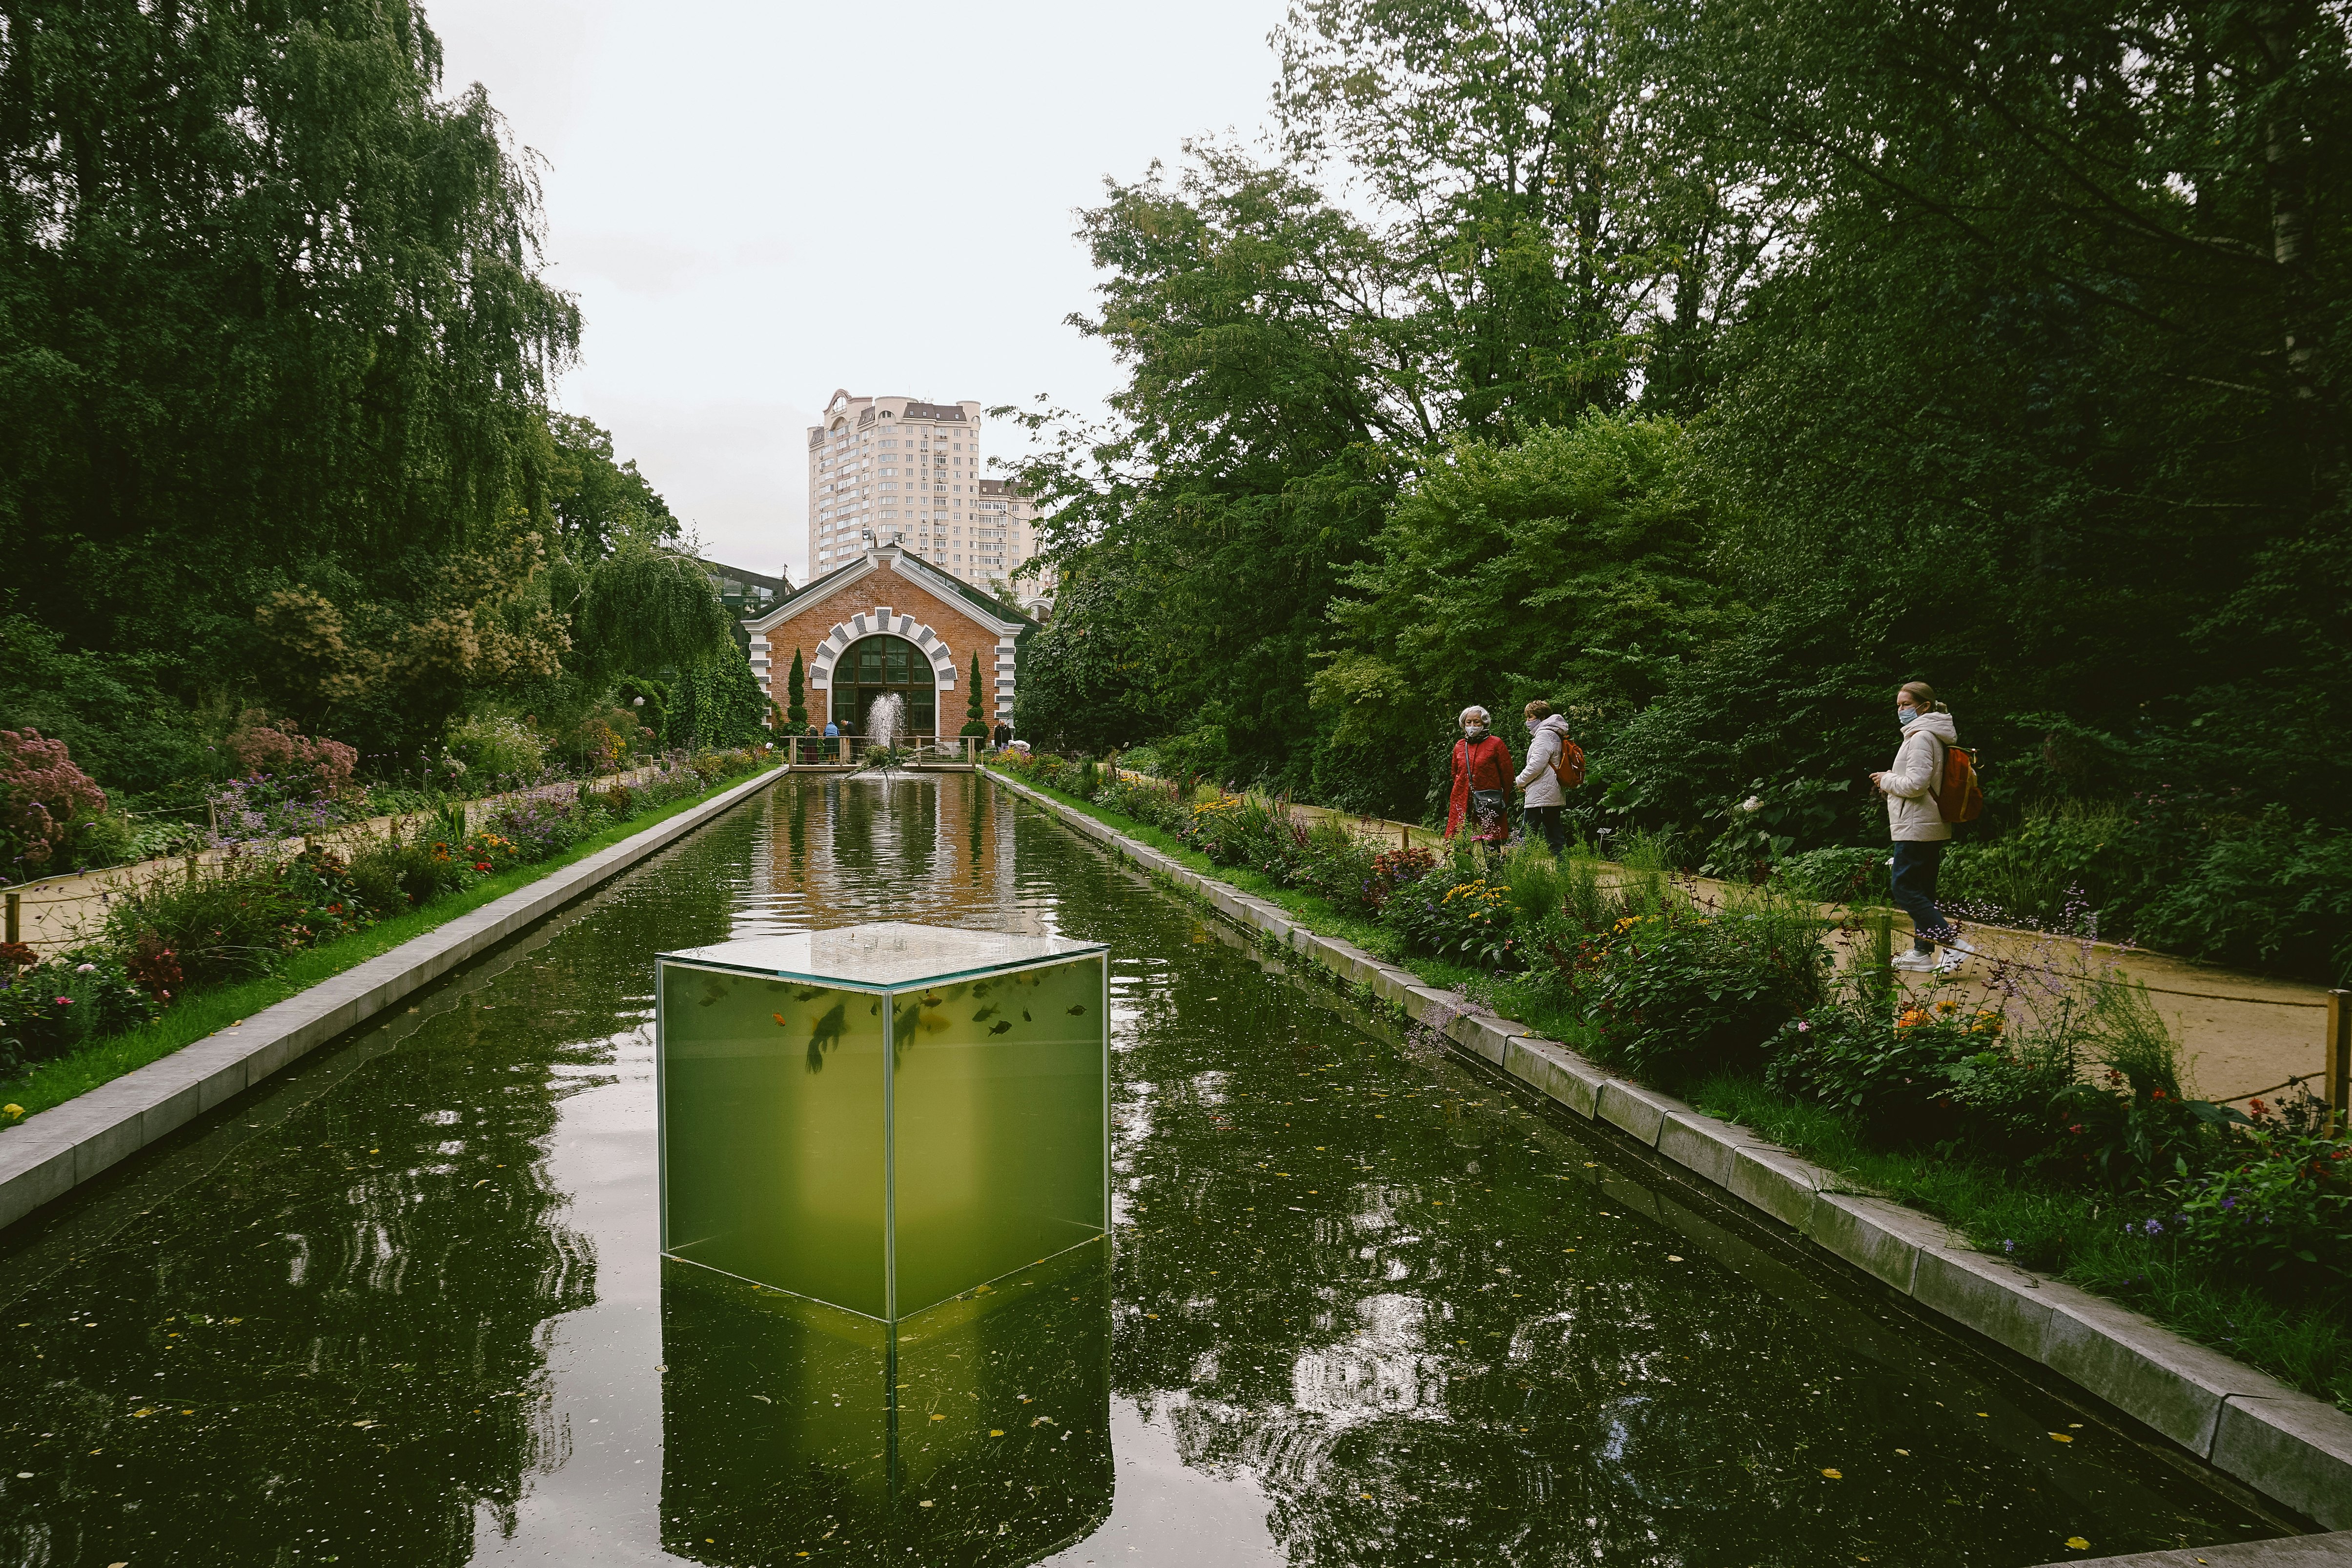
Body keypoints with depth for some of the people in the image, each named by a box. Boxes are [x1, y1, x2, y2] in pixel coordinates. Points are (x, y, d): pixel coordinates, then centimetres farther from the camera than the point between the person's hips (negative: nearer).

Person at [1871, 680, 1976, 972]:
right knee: (1922, 891, 12)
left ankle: (1953, 943, -10)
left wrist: (1886, 781, -7)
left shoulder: (1921, 736, -15)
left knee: (1906, 890, -7)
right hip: (1930, 827, 11)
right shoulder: (1933, 735, 17)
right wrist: (1891, 779, 9)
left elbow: (1916, 784, -22)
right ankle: (1922, 953, 17)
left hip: (1916, 827, -11)